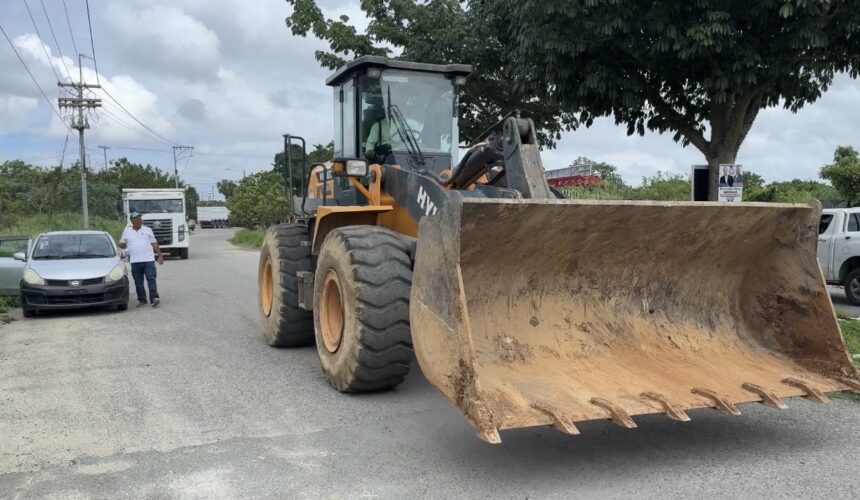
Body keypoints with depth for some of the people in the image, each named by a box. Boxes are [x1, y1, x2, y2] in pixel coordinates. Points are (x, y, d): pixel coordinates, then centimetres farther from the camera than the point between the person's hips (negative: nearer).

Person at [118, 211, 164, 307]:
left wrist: (160, 255, 4)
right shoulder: (127, 231, 12)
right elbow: (122, 244, 17)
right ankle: (142, 300, 11)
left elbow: (154, 244, 10)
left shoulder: (147, 230, 9)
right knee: (138, 282, 4)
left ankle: (154, 298, -14)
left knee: (151, 279, -10)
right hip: (135, 261, 2)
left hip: (149, 259, -2)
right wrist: (122, 245, -9)